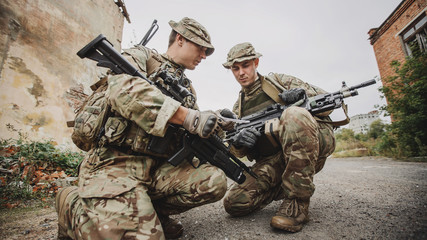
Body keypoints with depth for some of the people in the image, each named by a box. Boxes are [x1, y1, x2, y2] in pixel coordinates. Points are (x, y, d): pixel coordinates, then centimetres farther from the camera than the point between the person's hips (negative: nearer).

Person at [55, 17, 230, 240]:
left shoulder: (187, 88, 19)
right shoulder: (140, 56, 2)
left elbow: (191, 136, 18)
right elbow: (122, 89, -22)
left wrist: (218, 126, -3)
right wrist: (187, 116, -26)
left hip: (158, 167, 6)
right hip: (115, 163, -5)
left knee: (215, 181, -14)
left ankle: (152, 210, 8)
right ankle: (71, 205, 5)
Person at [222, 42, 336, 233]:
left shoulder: (278, 81, 9)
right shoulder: (238, 108, 17)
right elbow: (237, 153, 12)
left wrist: (304, 93, -16)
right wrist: (238, 142, -12)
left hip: (314, 144, -2)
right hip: (274, 160, 3)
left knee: (294, 114, -35)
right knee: (234, 203, -15)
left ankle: (298, 202, -21)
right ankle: (283, 187, 12)